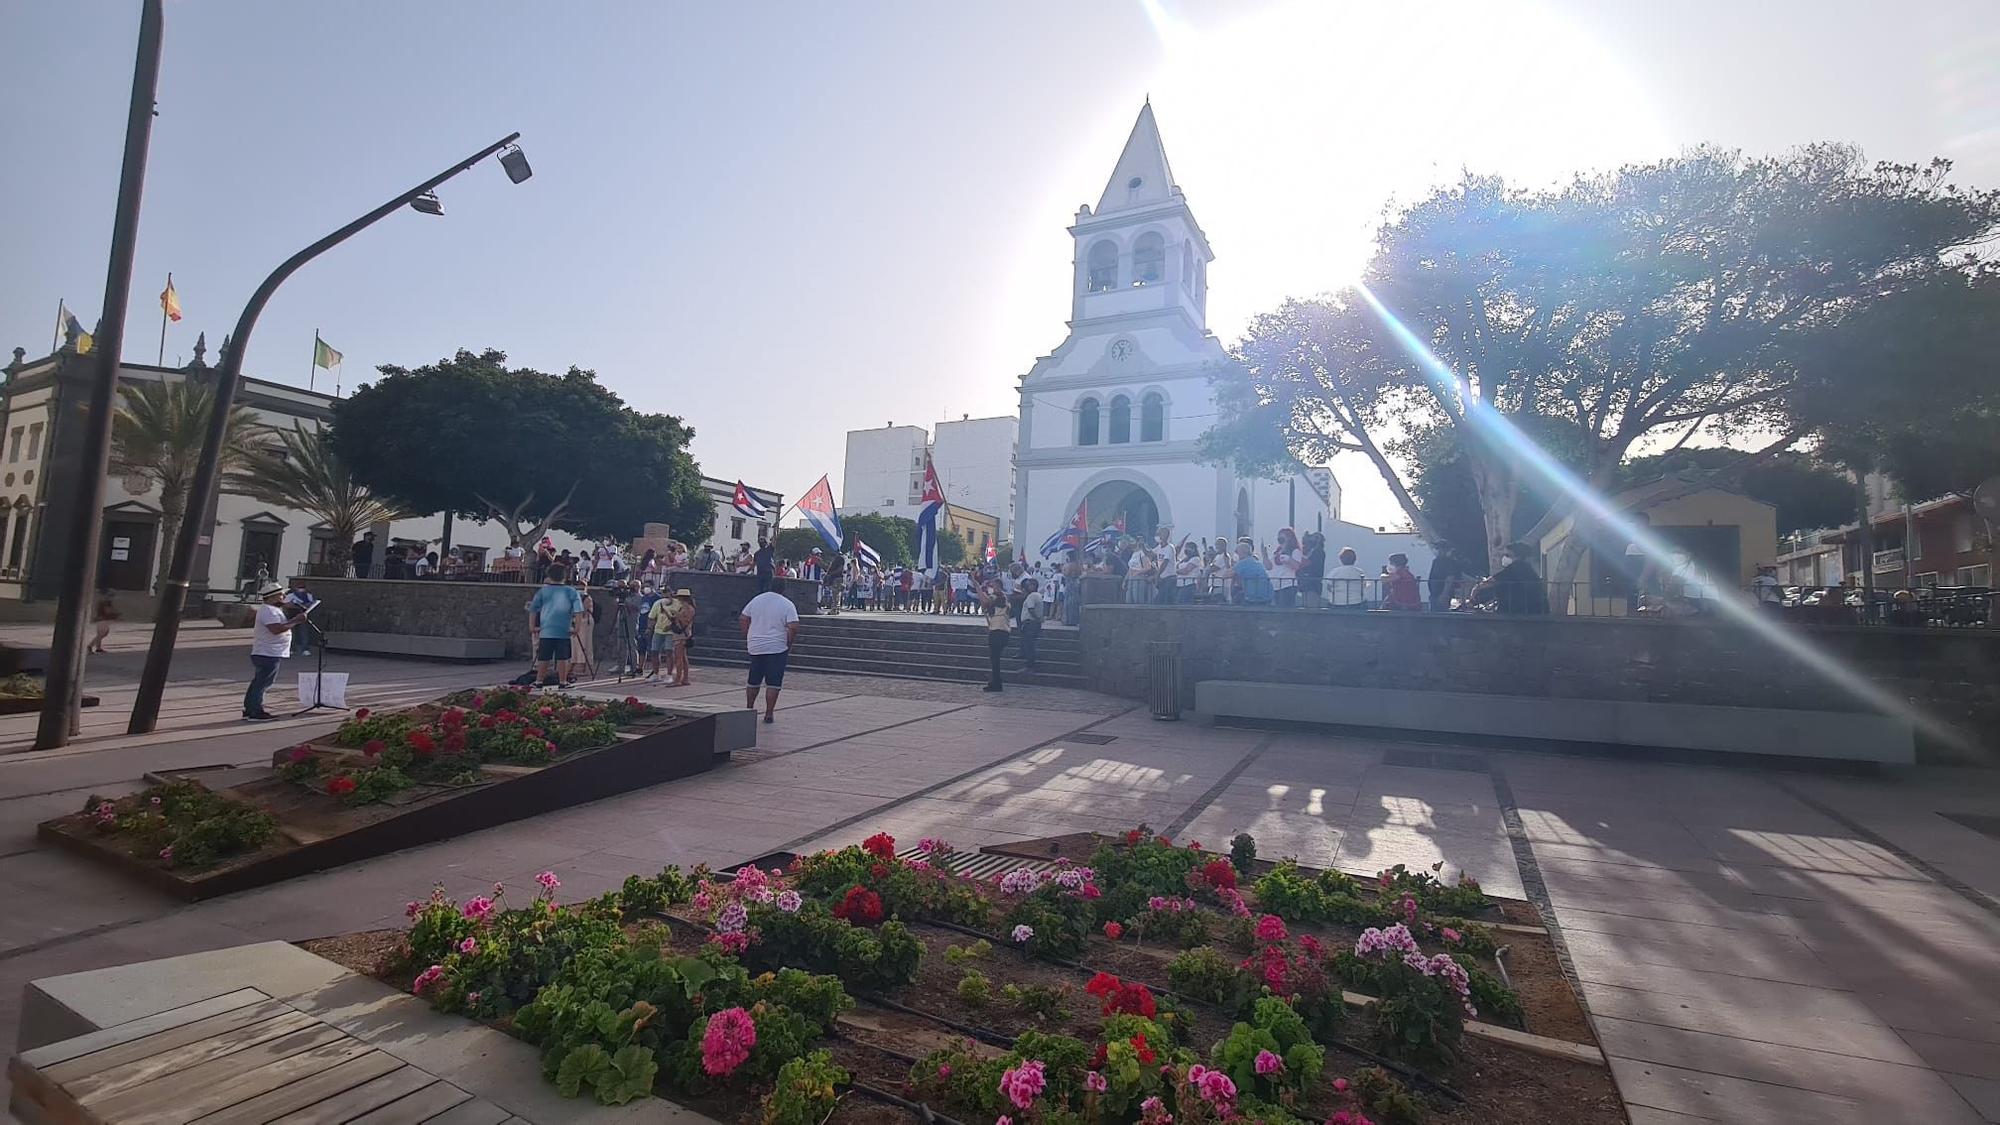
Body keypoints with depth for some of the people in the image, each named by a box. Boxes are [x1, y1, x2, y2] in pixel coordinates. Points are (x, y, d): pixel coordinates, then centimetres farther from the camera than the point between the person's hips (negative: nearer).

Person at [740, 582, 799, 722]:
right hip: (777, 648, -4)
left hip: (755, 648, 5)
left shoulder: (756, 600, 6)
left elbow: (743, 620, 9)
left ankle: (749, 709, 28)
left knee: (753, 681, 17)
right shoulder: (787, 605, -8)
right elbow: (793, 628, -16)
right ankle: (769, 714, 0)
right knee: (773, 683, 0)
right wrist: (789, 644, -3)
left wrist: (746, 638, 17)